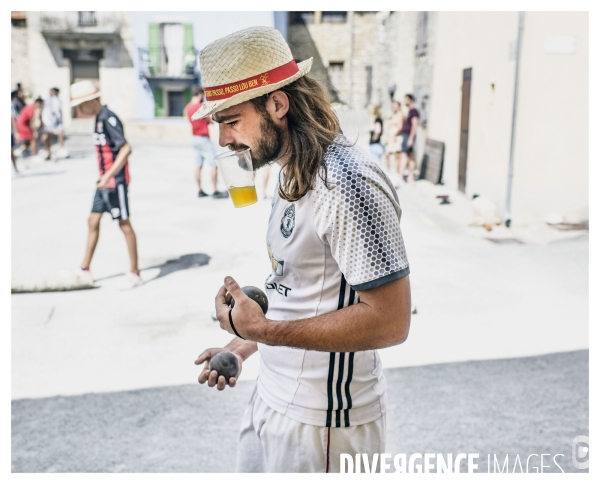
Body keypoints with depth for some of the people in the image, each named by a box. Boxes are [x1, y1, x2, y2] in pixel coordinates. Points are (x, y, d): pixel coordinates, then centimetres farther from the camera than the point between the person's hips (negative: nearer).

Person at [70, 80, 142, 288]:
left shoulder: (109, 119, -17)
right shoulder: (99, 119, 12)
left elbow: (126, 149, -25)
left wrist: (109, 175, -29)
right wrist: (104, 176, 17)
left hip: (115, 181, -10)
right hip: (105, 180, 10)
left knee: (124, 224, -1)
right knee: (93, 222, 12)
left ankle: (134, 272, 10)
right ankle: (85, 270, 21)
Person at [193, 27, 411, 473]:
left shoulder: (347, 184, -24)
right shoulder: (291, 175, 7)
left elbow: (389, 321, -26)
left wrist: (263, 330, -24)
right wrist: (242, 345, 7)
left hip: (322, 420, -9)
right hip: (273, 398, 9)